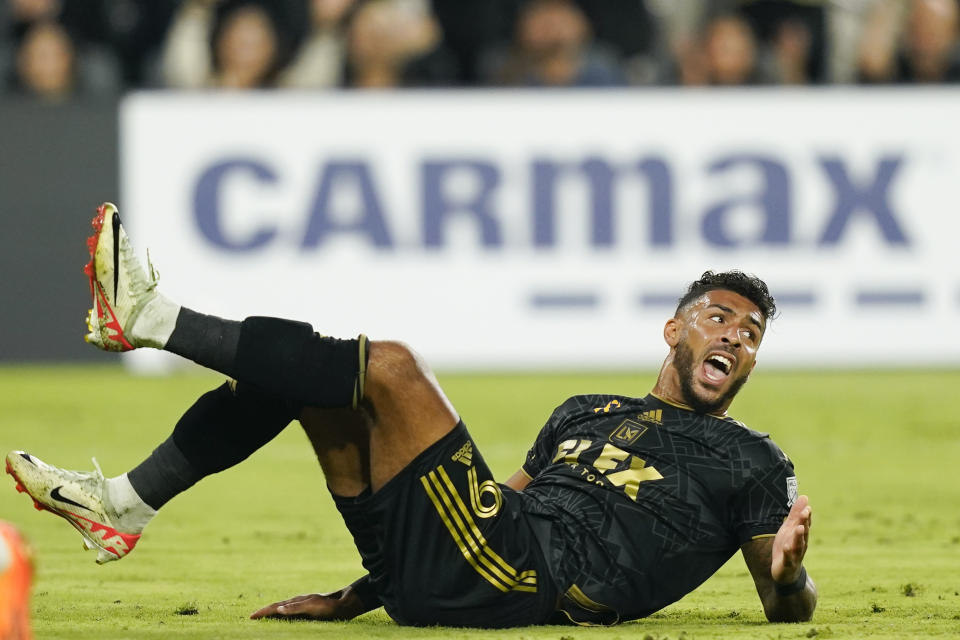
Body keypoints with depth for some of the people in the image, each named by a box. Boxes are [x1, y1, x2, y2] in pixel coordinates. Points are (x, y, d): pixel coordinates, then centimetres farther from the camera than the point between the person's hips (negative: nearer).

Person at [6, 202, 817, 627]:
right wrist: (352, 598, 22)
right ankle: (124, 506, 1)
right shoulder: (585, 414, 32)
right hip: (431, 578, 7)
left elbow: (787, 606, 7)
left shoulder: (752, 462, 14)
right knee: (299, 372, 9)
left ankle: (151, 318, -13)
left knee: (390, 364, -19)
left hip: (530, 584, -7)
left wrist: (789, 571, -20)